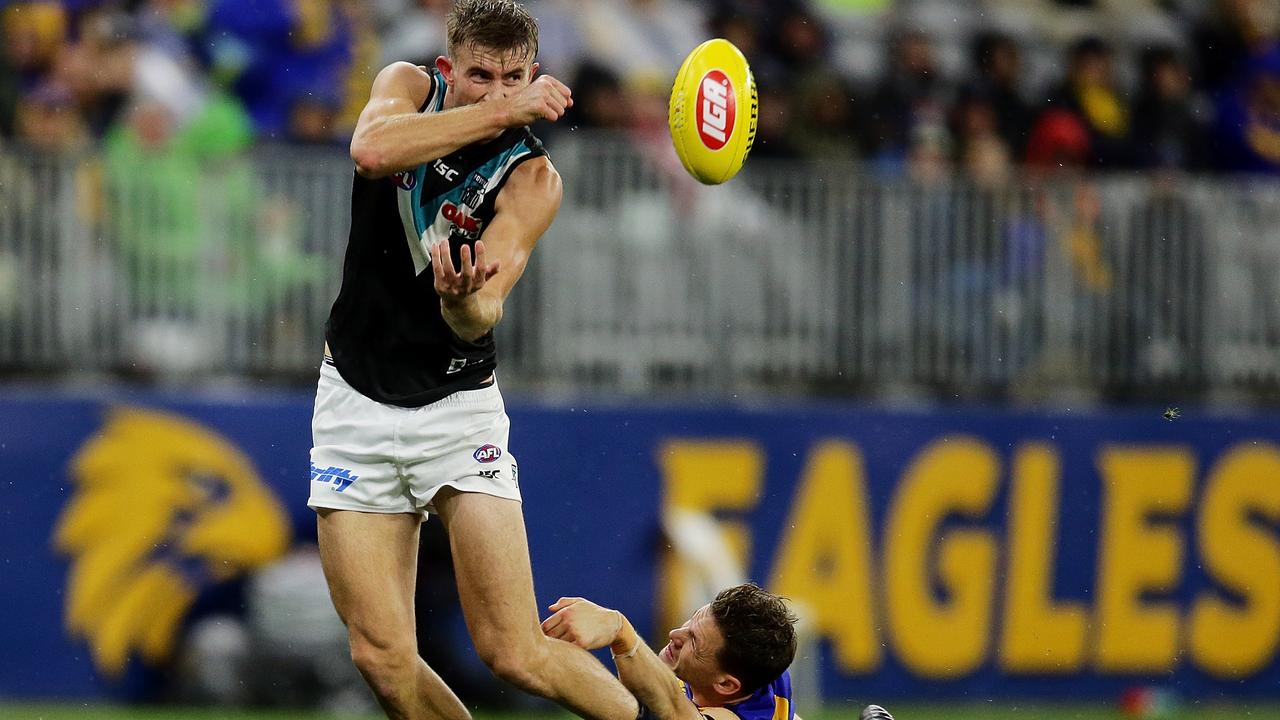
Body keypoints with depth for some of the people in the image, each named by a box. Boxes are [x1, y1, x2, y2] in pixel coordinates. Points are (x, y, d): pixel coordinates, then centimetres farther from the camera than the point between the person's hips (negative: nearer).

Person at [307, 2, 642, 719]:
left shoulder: (532, 176, -10)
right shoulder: (410, 87, -2)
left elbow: (479, 316, -23)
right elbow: (372, 150, -27)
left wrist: (466, 298, -46)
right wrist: (499, 115, -29)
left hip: (457, 406, -2)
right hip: (356, 399, 2)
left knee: (516, 653, -12)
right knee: (383, 659, -5)